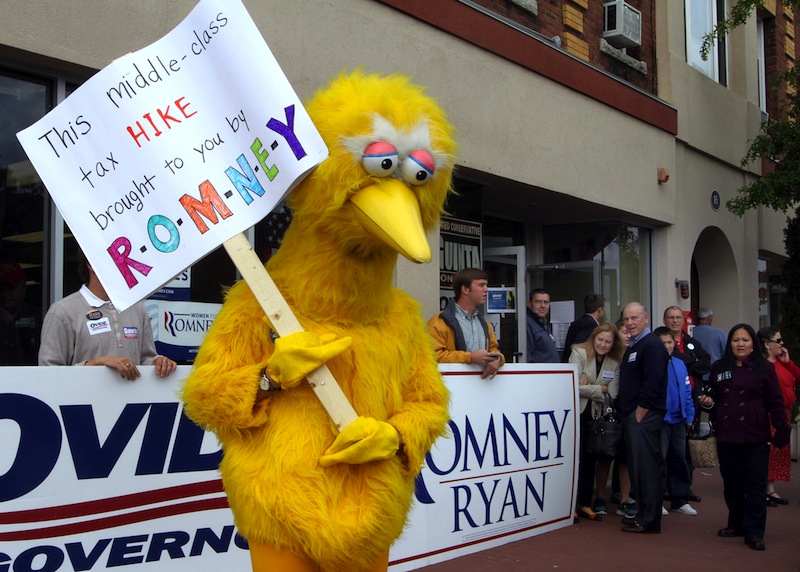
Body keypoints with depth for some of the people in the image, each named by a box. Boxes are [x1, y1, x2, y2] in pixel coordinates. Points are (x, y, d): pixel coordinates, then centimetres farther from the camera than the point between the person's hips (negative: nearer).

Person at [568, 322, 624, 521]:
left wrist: (588, 388, -16)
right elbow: (575, 387, -17)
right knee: (578, 458, -3)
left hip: (599, 416, 4)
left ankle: (584, 503, 18)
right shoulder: (579, 354, -8)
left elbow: (612, 393, -5)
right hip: (578, 414, -4)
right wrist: (600, 389, -9)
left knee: (590, 459, 9)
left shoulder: (615, 363, 4)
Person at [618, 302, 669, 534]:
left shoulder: (652, 346, -11)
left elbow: (652, 384, -20)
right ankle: (645, 514, 21)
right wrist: (629, 415, 16)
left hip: (644, 416, -10)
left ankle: (648, 520, -2)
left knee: (645, 466, -7)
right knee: (639, 466, 13)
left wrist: (639, 414, -18)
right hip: (633, 415, 10)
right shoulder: (633, 346, 20)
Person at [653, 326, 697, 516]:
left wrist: (689, 415, 10)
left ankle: (680, 500, 22)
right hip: (659, 420, -5)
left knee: (679, 459, 12)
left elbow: (687, 392, 13)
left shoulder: (680, 364, 7)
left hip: (678, 420, 6)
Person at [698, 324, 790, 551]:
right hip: (726, 437, 4)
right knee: (731, 484, 10)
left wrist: (782, 430, -9)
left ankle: (754, 532, -1)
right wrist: (708, 402, -2)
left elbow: (775, 403, -3)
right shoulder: (719, 368, 11)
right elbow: (714, 399, 21)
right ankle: (736, 524, 24)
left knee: (755, 485, -4)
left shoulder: (764, 368, 0)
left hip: (755, 438, -4)